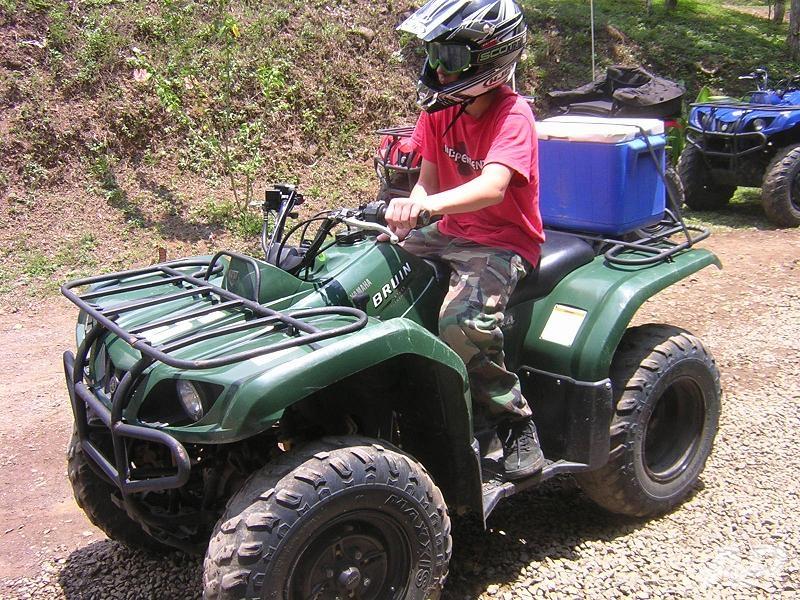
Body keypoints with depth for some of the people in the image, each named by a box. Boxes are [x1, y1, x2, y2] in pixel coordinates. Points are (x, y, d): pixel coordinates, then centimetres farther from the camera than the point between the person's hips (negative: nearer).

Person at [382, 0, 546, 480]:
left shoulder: (512, 115, -17)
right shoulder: (440, 110, 4)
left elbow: (492, 187, -34)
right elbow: (427, 181, 1)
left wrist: (427, 206, -49)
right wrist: (407, 216, -20)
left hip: (503, 242, -7)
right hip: (448, 232, 8)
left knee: (463, 320, -34)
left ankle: (515, 421, -11)